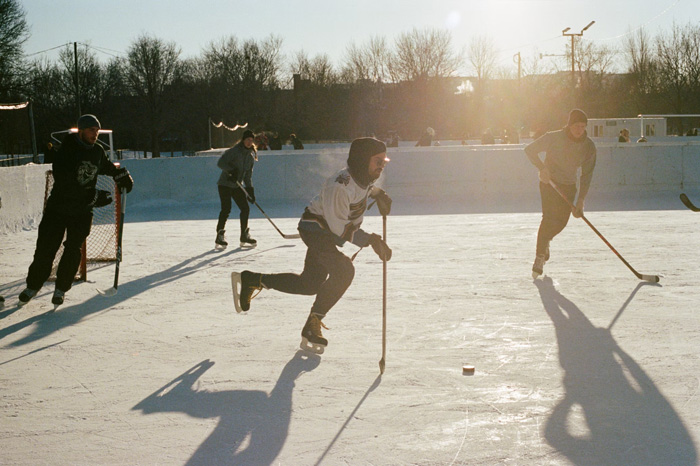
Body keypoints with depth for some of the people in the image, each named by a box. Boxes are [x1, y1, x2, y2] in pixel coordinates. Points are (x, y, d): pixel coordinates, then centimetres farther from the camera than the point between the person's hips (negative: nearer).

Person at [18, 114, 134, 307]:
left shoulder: (97, 151, 0)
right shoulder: (66, 153, -20)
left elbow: (106, 166, 25)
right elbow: (65, 186, -28)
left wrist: (121, 174, 8)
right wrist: (93, 197, -28)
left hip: (83, 211, 4)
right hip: (58, 208, -4)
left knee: (73, 249, -3)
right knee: (46, 248, 0)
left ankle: (61, 289, 10)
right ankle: (33, 286, 17)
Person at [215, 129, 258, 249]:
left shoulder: (251, 155, 9)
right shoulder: (234, 151, -13)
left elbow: (248, 174, 12)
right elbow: (220, 163, -17)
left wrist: (250, 189, 4)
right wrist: (231, 170, -30)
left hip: (237, 186, 7)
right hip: (225, 184, -7)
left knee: (245, 208, 3)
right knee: (226, 209, -15)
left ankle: (245, 236, 13)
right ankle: (220, 237, -9)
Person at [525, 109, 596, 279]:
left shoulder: (588, 146, -8)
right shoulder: (554, 138, -17)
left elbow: (587, 174, -6)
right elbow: (530, 150, -10)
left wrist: (581, 200, -13)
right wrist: (542, 168, -25)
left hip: (569, 186, 4)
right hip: (549, 182, -4)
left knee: (561, 221, 3)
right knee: (549, 217, -18)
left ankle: (545, 241, 36)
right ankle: (540, 256, -10)